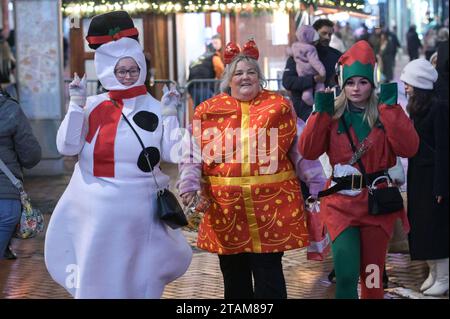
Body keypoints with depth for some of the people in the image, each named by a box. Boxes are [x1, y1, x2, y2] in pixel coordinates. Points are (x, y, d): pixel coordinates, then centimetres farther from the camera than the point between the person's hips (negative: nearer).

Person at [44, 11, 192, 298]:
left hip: (139, 209, -1)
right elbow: (67, 147, -6)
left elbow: (173, 155, -5)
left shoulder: (155, 109, 0)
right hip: (96, 207, 1)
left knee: (137, 277, 8)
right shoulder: (93, 106, 1)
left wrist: (169, 116, -13)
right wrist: (76, 104, -11)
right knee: (97, 276, 10)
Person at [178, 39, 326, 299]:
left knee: (269, 274, 0)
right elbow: (193, 153, 4)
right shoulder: (208, 111, 6)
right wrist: (189, 186, -10)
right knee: (234, 276, 12)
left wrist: (318, 187, 4)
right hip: (225, 207, 2)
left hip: (271, 203, -2)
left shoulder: (280, 107, 5)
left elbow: (301, 150, 7)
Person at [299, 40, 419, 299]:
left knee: (373, 274, 13)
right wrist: (320, 112, -14)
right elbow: (308, 151, -8)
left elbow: (409, 148, -15)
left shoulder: (385, 113, 0)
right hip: (341, 202, -1)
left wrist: (390, 106, -17)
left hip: (377, 201, 1)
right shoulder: (333, 114, 1)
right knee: (346, 274, -13)